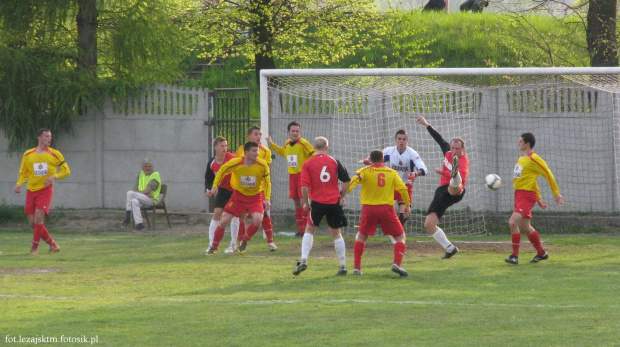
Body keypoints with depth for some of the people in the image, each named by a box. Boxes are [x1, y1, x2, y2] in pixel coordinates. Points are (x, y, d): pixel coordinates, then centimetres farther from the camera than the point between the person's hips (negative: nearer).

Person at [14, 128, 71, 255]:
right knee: (33, 222, -1)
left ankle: (34, 248, -12)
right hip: (31, 191, 3)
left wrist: (54, 176, -14)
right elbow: (23, 172, 15)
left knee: (38, 217, -19)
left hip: (45, 190, -3)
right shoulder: (28, 154, 7)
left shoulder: (55, 154, 2)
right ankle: (52, 245, 14)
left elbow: (66, 171, 5)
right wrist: (19, 184, -5)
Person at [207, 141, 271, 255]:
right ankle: (214, 247, 18)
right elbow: (222, 170, 2)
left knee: (257, 220, -25)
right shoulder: (235, 163, -18)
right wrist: (215, 186, 1)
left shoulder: (262, 165, -17)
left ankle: (244, 242, 3)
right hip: (239, 195, 0)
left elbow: (267, 182, -4)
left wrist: (267, 199, -13)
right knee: (224, 221, -4)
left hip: (256, 197, 0)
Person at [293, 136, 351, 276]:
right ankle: (343, 266, 13)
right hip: (334, 202, 2)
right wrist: (342, 197, 14)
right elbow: (346, 180, 3)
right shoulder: (334, 162, 3)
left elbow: (304, 186, -10)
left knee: (309, 230, 15)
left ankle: (303, 261, 1)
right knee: (336, 233, 12)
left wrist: (305, 202, 3)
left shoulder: (307, 164, -2)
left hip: (317, 202, -2)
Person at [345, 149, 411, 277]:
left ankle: (357, 268, 13)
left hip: (369, 208, 0)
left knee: (361, 237, 20)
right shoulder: (391, 172, 9)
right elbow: (403, 188, 6)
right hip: (387, 208, 0)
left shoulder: (365, 171, 3)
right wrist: (407, 205, 16)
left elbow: (353, 181, -15)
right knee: (400, 236, 10)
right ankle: (397, 263, -12)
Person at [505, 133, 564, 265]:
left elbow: (548, 175, -9)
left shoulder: (534, 159, -13)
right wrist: (538, 198, 26)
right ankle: (541, 253, 29)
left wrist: (556, 194, -4)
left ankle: (515, 256, -15)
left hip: (527, 196, -10)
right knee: (525, 227, 15)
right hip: (518, 194, 10)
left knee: (513, 222, -20)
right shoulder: (521, 159, 15)